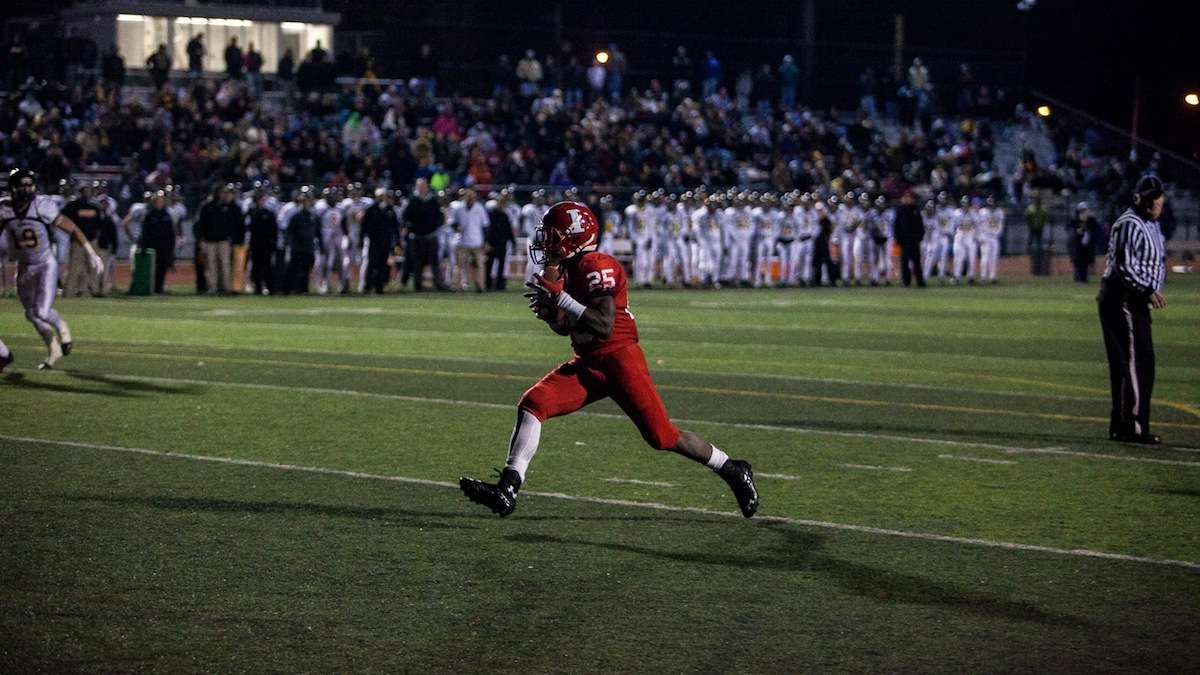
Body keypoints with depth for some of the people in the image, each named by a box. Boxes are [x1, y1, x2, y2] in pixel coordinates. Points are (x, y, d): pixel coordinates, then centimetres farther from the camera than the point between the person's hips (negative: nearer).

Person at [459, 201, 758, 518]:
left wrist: (559, 298, -24)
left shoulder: (597, 266, -16)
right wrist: (547, 310, -1)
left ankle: (733, 470, 14)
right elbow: (565, 328, 20)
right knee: (533, 404, -10)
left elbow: (604, 326, -25)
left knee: (662, 436, -7)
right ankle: (507, 490, -16)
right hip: (589, 363, 9)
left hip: (619, 359, -9)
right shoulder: (569, 269, 12)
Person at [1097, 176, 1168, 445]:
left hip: (1136, 301, 10)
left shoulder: (1151, 225, 18)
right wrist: (1148, 290, -27)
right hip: (1123, 299, -10)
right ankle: (1133, 425, -14)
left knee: (1123, 363, 10)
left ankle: (1119, 425, 13)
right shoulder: (1129, 225, -14)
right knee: (1138, 361, -13)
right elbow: (1124, 266, -21)